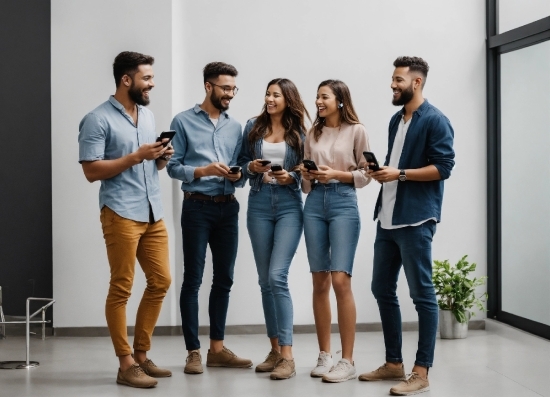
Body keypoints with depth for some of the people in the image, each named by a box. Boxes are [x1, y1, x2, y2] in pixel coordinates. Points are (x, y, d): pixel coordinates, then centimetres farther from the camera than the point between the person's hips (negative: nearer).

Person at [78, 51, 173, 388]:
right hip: (121, 213, -8)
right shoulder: (98, 119, -8)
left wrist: (161, 158, 2)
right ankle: (126, 364, 4)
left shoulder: (148, 115, 16)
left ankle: (141, 354, 21)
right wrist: (136, 157, -17)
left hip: (153, 212, 8)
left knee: (161, 281, 9)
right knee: (122, 288, -2)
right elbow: (92, 171, -13)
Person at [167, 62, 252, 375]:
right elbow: (173, 166, -6)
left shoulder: (235, 126, 13)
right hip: (198, 207, -5)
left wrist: (238, 175, -10)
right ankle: (194, 351, 5)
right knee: (193, 279, -1)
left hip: (228, 208, 5)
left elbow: (241, 168, 12)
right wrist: (203, 170, -20)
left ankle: (217, 348, 18)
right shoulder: (184, 122, -1)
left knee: (224, 279, 9)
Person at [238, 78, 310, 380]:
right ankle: (275, 349, 19)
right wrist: (252, 167, -9)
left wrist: (291, 177, -15)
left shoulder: (299, 132, 2)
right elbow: (241, 161, 12)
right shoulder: (253, 127, 7)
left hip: (289, 206, -3)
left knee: (277, 276, -15)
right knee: (265, 280, 7)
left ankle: (287, 356, -13)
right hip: (259, 205, 3)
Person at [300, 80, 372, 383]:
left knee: (340, 280, -12)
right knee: (320, 282, 5)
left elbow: (365, 174, 1)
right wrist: (307, 175, -4)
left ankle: (348, 361, -7)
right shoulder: (313, 133, 14)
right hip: (315, 203, 5)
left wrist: (337, 174, -12)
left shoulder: (356, 131, 2)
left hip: (344, 202, -5)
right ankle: (324, 356, 13)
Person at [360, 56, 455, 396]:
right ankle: (394, 363, 23)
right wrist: (381, 170, 4)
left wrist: (400, 173, -18)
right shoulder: (396, 120, 18)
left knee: (422, 294, -3)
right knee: (383, 289, 12)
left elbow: (443, 167, -14)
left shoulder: (435, 120, -7)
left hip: (416, 219, -9)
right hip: (387, 217, 9)